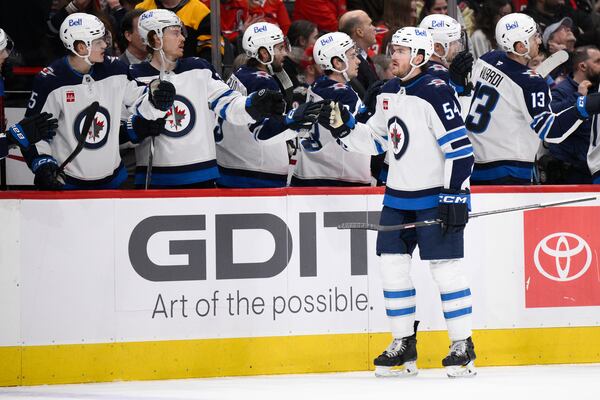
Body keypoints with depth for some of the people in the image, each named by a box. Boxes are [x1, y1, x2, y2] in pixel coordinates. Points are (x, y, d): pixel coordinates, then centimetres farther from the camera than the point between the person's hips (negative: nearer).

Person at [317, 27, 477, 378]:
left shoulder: (436, 94, -17)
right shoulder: (388, 94, 9)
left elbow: (460, 148, -19)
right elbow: (375, 140, 18)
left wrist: (455, 197, -21)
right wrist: (342, 127, 3)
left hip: (435, 198, -8)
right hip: (398, 196, 8)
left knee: (445, 267, -7)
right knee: (392, 265, 6)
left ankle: (463, 346, 2)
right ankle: (404, 344, 15)